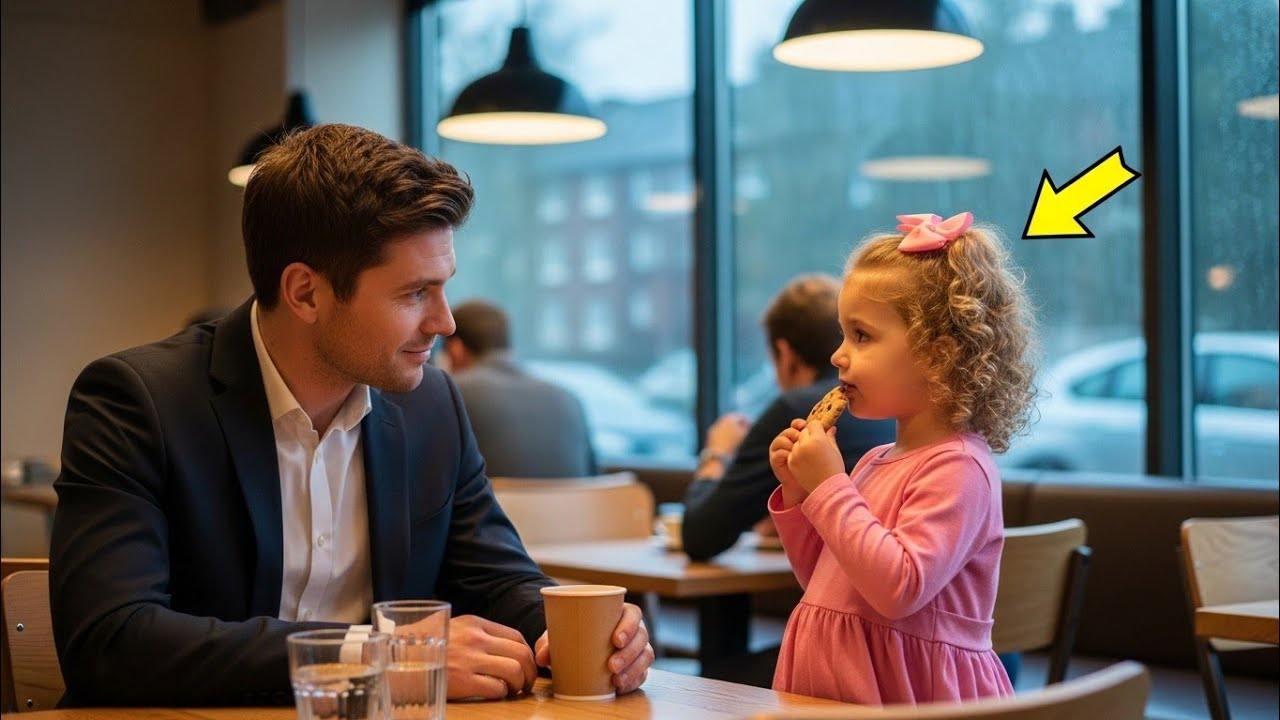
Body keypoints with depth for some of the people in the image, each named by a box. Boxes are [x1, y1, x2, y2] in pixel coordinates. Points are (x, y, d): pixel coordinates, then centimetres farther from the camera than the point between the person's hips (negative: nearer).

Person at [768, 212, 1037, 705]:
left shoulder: (958, 468, -15)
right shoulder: (874, 462, 9)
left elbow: (899, 589, -26)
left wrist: (829, 487, -21)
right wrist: (798, 493, 4)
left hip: (906, 693, -7)